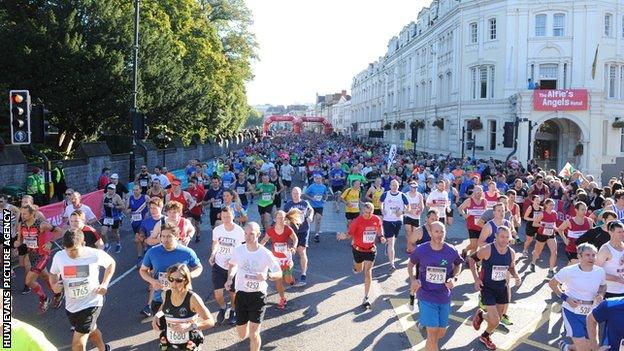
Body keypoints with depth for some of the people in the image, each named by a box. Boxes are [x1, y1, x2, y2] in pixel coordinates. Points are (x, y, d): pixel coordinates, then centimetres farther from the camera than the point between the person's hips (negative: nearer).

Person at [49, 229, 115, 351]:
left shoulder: (95, 254, -20)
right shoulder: (59, 256, -12)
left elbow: (111, 263, 1)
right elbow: (53, 273, 8)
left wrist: (104, 284, -9)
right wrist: (54, 285, -14)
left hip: (91, 303, -5)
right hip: (71, 306, 5)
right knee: (91, 330, 29)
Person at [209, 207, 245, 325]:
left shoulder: (239, 231, -15)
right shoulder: (217, 230, -7)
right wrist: (213, 255, -3)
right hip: (218, 265, 2)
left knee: (233, 293, 10)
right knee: (217, 293, -4)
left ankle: (233, 311, 39)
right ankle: (222, 308, 28)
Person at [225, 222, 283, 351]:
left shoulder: (266, 254, -13)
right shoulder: (238, 250, -4)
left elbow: (279, 273, -7)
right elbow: (232, 265, 17)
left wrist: (267, 275, -28)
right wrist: (229, 279, 0)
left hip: (258, 295, -3)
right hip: (241, 294, 3)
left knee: (253, 334, -11)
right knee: (242, 335, 12)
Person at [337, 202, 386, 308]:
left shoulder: (377, 220, -10)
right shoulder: (357, 221, -21)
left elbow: (379, 228, 11)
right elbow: (350, 233, -20)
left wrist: (381, 237, -7)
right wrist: (344, 236, -42)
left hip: (371, 249, 1)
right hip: (358, 249, -1)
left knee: (368, 271, -7)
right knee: (358, 270, 20)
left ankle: (366, 298, -2)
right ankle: (355, 264, 61)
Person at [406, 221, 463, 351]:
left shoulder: (451, 251, -8)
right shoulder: (421, 250, -11)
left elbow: (458, 264, 13)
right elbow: (411, 264, 7)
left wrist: (454, 278, -5)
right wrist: (413, 279, -9)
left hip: (444, 297, 3)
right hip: (426, 296, -3)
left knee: (441, 333, 15)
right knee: (433, 332, -10)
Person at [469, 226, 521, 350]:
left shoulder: (511, 253, -6)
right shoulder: (487, 250, -22)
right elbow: (471, 259, -9)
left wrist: (516, 276, -10)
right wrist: (476, 279, -14)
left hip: (503, 288, 5)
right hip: (487, 288, -5)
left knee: (498, 318, 15)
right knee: (495, 321, -10)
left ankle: (485, 337, 44)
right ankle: (480, 314, 25)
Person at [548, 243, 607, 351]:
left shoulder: (600, 272, -7)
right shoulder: (568, 271, -18)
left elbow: (603, 286, 14)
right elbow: (552, 283, -4)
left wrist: (601, 294, -9)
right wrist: (565, 298, -16)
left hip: (590, 314, 5)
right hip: (572, 312, -5)